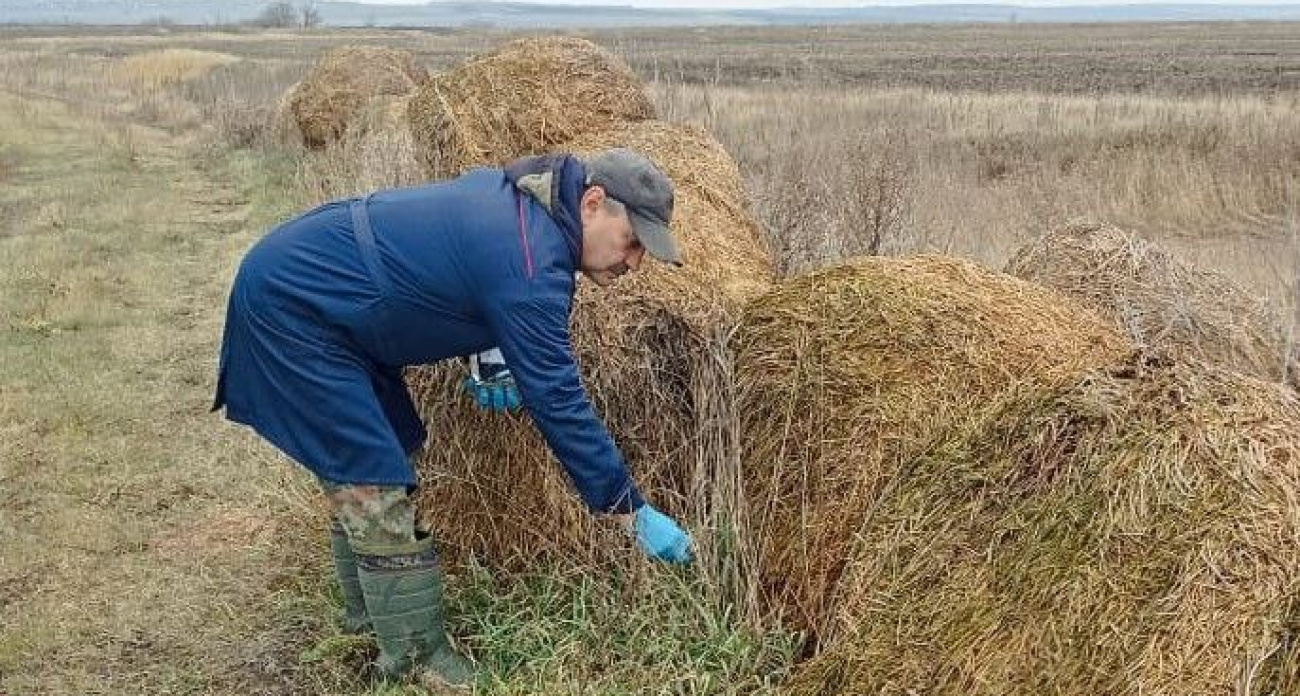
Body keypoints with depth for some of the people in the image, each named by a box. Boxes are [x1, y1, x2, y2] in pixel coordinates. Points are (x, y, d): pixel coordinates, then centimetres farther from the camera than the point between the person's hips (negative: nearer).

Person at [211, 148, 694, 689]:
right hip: (288, 303, -10)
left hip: (294, 276, 10)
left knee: (354, 470, 18)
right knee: (374, 484, -9)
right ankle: (415, 658, 0)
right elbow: (557, 401, -25)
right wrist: (635, 513, -19)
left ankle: (369, 611, 32)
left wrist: (487, 355, 3)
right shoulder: (529, 263, -27)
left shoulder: (523, 195, 1)